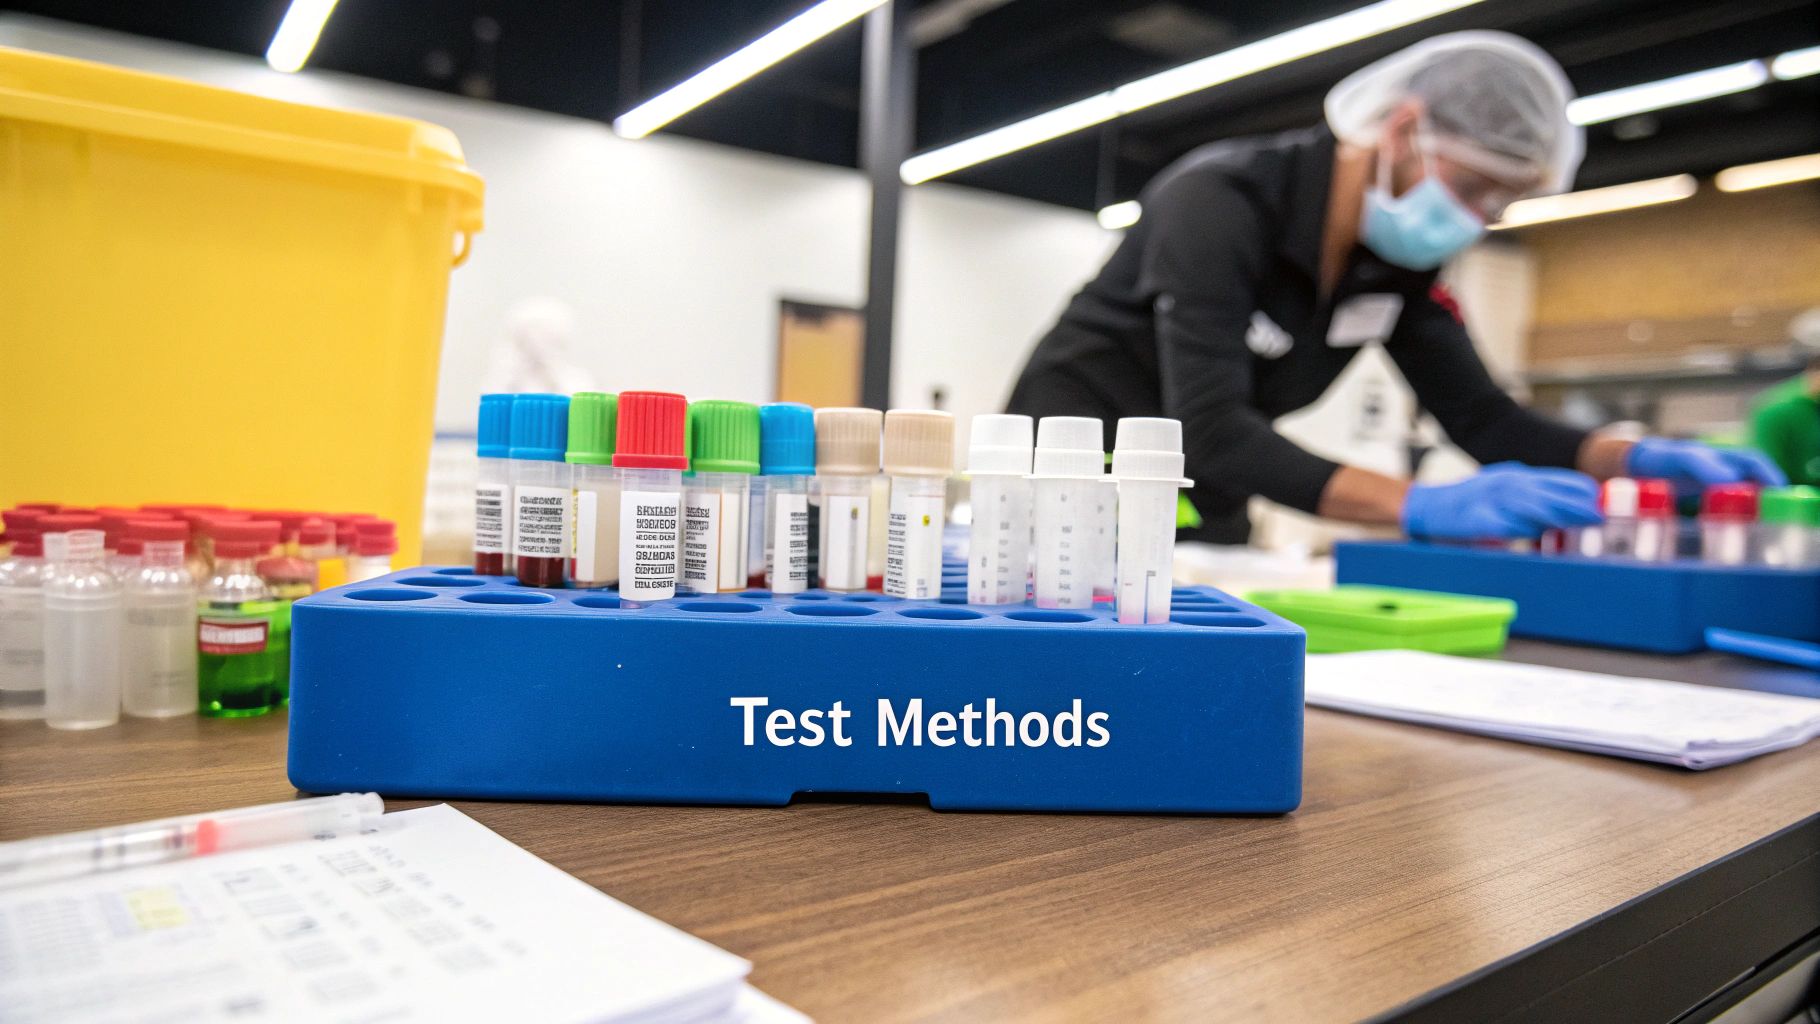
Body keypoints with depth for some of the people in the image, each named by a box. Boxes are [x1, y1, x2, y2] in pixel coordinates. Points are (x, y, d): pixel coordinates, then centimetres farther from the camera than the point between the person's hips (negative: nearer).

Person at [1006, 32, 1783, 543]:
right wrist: (1419, 506, -42)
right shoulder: (1221, 201, -25)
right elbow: (1210, 431, -35)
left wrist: (1639, 458, -17)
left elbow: (1481, 417, -1)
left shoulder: (1399, 261, -3)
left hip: (1197, 504, 7)